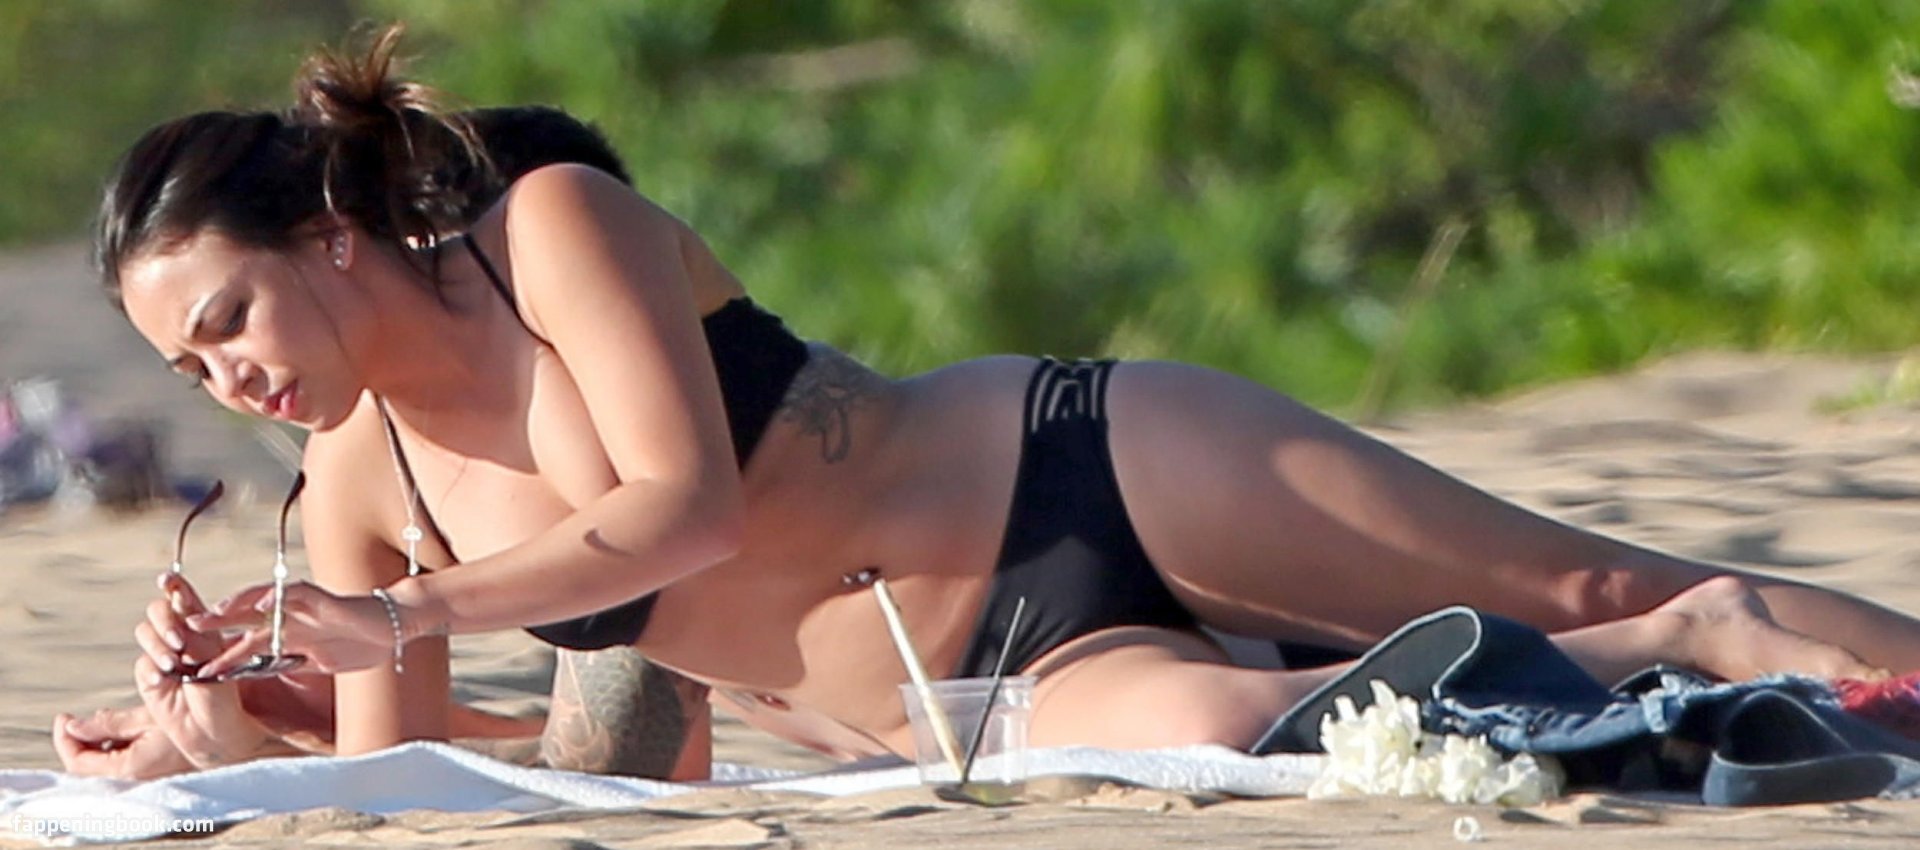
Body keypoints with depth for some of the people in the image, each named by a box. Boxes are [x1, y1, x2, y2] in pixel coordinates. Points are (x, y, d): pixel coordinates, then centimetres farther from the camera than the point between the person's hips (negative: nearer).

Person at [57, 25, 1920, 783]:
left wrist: (405, 618, -22)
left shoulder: (557, 227, -8)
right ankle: (1677, 672, -17)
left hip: (1073, 471, -3)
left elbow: (681, 498, -19)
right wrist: (223, 736, -11)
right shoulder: (352, 498, 7)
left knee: (1587, 591, -15)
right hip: (998, 702, 3)